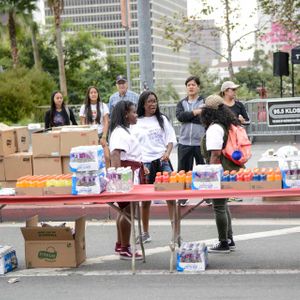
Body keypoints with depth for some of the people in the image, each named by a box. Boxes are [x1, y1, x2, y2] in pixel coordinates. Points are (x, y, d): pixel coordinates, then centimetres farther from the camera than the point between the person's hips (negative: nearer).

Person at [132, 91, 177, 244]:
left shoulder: (162, 119, 10)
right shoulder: (136, 123, 6)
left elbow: (171, 139, 7)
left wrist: (167, 153, -12)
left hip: (163, 161, 1)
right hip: (145, 163, 0)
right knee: (145, 200, 6)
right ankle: (145, 233, 21)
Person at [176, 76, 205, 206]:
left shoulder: (205, 102, 4)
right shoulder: (181, 103, 12)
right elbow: (179, 116, -7)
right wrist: (195, 113, -12)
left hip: (201, 142, -2)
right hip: (184, 142, 2)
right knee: (183, 171, 5)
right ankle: (182, 198, 12)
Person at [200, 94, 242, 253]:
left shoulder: (214, 128, -16)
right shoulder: (229, 124, 12)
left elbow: (216, 153, -21)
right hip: (232, 170, 10)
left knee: (219, 207, -1)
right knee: (223, 205, 19)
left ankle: (223, 243, 6)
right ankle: (229, 240, 25)